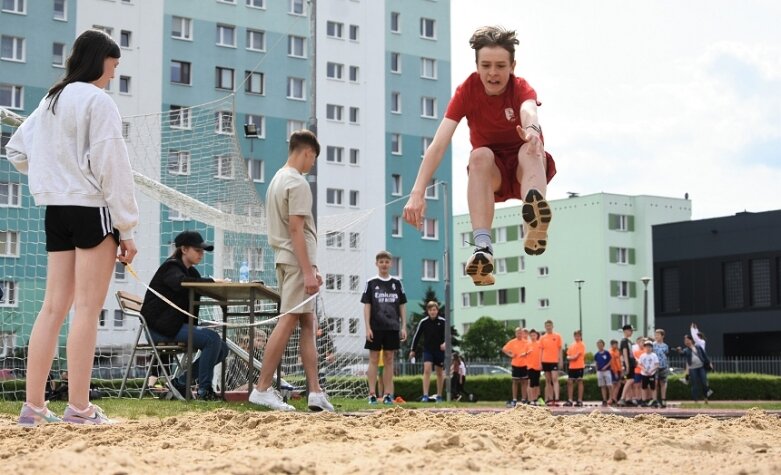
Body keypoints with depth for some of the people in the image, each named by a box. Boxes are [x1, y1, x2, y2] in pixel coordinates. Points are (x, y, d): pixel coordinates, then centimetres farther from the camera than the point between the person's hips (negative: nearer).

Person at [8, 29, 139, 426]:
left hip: (56, 210, 8)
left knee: (53, 307, 7)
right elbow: (112, 167, -14)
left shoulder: (51, 100, 16)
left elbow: (16, 149, 23)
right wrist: (127, 228, -12)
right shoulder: (98, 100, -9)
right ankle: (79, 408, -5)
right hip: (92, 209, -8)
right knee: (87, 308, -6)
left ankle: (33, 406, 7)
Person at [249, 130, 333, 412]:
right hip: (297, 260, -10)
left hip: (284, 259, 10)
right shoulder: (297, 183, -11)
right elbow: (296, 229, -18)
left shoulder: (277, 179, 19)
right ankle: (262, 389, -9)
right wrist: (308, 271, -20)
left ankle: (315, 391, 8)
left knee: (307, 324, 9)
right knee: (288, 321, -9)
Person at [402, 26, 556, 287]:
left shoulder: (521, 88, -15)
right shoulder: (468, 90, -14)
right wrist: (417, 193, -37)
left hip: (524, 168, 0)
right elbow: (438, 144, -24)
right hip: (491, 175, 0)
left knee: (531, 148, -35)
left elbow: (528, 111, -42)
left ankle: (534, 226, -66)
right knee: (480, 156, -34)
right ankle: (483, 247, -51)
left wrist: (531, 129, -68)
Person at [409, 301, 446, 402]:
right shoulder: (423, 322, -5)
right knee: (427, 370, -16)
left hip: (439, 350, 1)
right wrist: (412, 350, 2)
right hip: (427, 349, -1)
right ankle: (425, 395, -19)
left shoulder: (442, 322, -7)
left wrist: (445, 343, -26)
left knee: (440, 373, 9)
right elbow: (417, 336, 2)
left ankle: (439, 396, 20)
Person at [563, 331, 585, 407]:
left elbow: (577, 356, -14)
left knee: (579, 382, -2)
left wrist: (571, 357, -8)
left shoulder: (581, 345, -4)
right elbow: (568, 356, 13)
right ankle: (570, 400, 6)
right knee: (570, 382, 3)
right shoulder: (572, 345, 15)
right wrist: (569, 358, -7)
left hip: (579, 366, -7)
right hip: (571, 366, 7)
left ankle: (580, 401, -1)